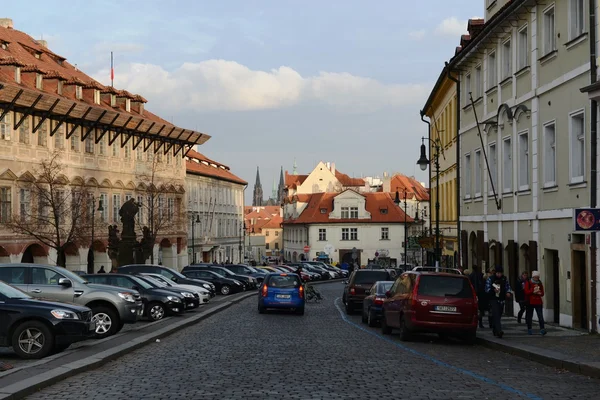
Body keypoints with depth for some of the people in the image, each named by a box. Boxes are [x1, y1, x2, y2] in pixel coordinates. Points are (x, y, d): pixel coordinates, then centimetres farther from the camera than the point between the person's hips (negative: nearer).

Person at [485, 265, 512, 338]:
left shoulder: (504, 279, 9)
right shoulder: (490, 279, -3)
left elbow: (508, 286, 17)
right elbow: (487, 289, -5)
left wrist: (508, 292, -5)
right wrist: (493, 290, -24)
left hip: (501, 300, 5)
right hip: (493, 300, -5)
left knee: (498, 316, 11)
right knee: (496, 315, -17)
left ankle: (495, 331, 27)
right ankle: (499, 331, -29)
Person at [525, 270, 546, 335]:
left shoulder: (540, 283, 10)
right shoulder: (528, 283, 2)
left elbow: (542, 293, 11)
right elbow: (526, 292, -8)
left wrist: (539, 293, -11)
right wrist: (533, 291, -21)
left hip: (538, 302, 2)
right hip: (530, 302, -2)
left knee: (540, 316, -10)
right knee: (529, 316, 5)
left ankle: (542, 329, -14)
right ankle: (529, 329, 17)